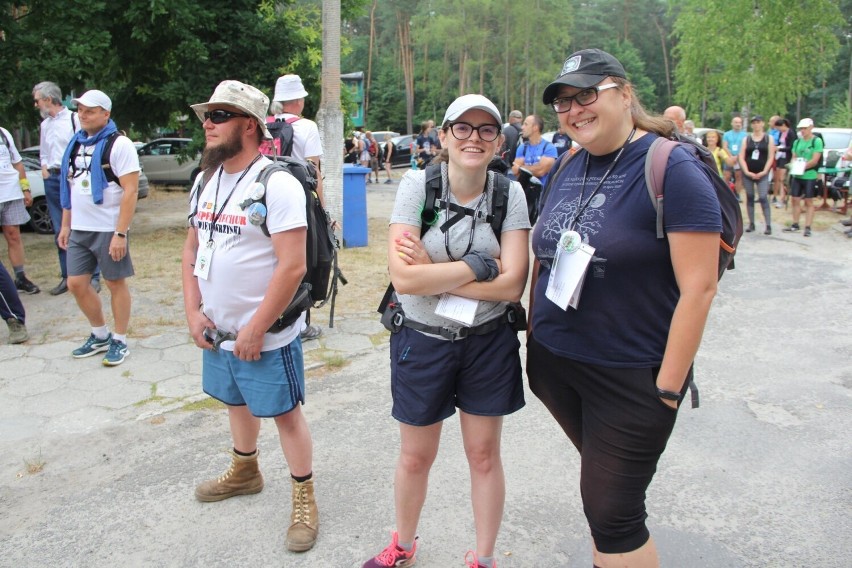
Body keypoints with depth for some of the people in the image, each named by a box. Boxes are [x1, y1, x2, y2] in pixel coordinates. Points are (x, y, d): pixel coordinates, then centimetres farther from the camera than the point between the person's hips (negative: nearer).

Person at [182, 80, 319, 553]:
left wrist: (254, 330, -20)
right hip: (216, 331, 8)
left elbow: (292, 266, -23)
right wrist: (193, 311, 2)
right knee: (236, 402, 24)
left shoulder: (277, 184, -18)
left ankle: (304, 500, 21)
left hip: (265, 337, -7)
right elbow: (192, 248, 13)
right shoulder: (206, 181, 7)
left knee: (285, 413, 5)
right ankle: (244, 471, 46)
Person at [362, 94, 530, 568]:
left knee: (485, 455, 14)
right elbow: (404, 278, -21)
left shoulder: (509, 192, -8)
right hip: (422, 340, 0)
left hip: (488, 342, 1)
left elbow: (513, 284, -17)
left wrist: (432, 272, -19)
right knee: (416, 457, 16)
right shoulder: (417, 185, -11)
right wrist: (479, 266, -20)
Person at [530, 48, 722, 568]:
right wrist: (533, 333, 12)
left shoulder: (672, 169, -15)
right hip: (554, 365, 6)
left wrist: (669, 387, -17)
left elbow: (699, 287, -18)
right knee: (601, 487, 21)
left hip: (629, 379, -6)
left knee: (612, 512, 3)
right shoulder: (569, 168, 6)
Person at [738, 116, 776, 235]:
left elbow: (771, 157, 0)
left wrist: (764, 172, -11)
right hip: (748, 173, 2)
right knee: (749, 198, 6)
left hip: (762, 174, -2)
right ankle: (751, 224, 14)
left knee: (763, 198, -12)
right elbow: (741, 157, 2)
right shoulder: (747, 139, 8)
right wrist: (747, 172, -9)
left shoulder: (769, 138, 6)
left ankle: (768, 225, -9)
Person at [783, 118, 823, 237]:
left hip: (809, 176, -5)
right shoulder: (797, 141, 11)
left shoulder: (817, 141, -7)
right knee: (795, 200, 9)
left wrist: (802, 167, -22)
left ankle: (808, 228, 2)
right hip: (796, 175, 6)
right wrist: (793, 166, -8)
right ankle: (795, 225, 20)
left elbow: (815, 160, -13)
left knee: (809, 202, 0)